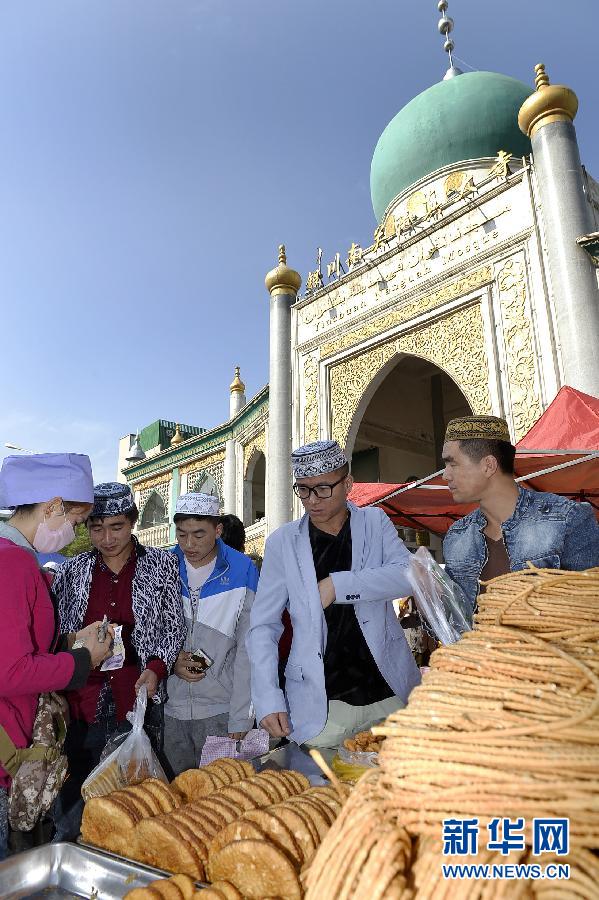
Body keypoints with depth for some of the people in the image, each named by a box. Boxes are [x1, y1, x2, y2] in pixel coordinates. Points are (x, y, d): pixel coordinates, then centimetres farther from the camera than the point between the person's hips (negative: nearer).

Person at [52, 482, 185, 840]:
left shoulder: (161, 564, 0)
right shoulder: (72, 571, 6)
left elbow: (174, 625, 2)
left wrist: (157, 667, -12)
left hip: (139, 703, -1)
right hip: (82, 705, 2)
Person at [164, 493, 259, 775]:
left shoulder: (241, 572, -8)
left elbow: (247, 651, -7)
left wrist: (241, 719, -7)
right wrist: (171, 660, -11)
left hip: (221, 709, -2)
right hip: (168, 708, 2)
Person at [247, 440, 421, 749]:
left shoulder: (375, 522, 2)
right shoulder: (283, 542, -2)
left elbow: (408, 574, -12)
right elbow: (263, 627, 0)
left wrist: (339, 585, -20)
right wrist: (268, 699, -8)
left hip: (390, 694, 1)